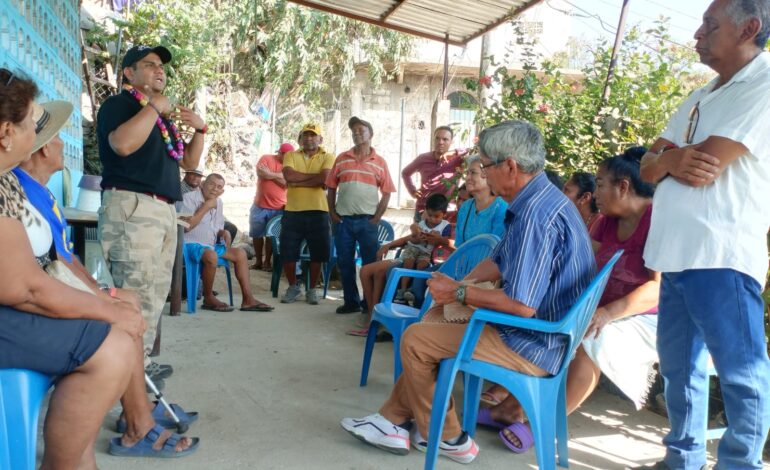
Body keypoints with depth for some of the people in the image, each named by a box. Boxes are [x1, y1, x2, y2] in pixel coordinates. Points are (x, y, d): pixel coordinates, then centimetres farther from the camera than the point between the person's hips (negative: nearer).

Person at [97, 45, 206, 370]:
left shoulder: (162, 116, 24)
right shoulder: (118, 104, 0)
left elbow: (189, 163, 26)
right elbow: (122, 144, -22)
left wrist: (199, 129, 11)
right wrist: (155, 107, -13)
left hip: (163, 210, 9)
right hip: (131, 207, -9)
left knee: (156, 294, 12)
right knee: (136, 295, -14)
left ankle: (141, 362, 21)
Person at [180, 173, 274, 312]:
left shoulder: (218, 202, 15)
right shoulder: (189, 198, -10)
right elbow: (186, 226, -22)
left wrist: (224, 233, -3)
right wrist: (205, 208, -18)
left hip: (211, 244, 9)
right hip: (191, 244, -9)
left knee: (240, 253, 3)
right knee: (211, 255, -37)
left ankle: (248, 300, 0)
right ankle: (208, 299, -17)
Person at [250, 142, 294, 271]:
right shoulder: (266, 159, -1)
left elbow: (287, 183, -11)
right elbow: (261, 173, -17)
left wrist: (270, 174, -13)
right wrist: (279, 175, -11)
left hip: (278, 208, 0)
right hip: (260, 206, 0)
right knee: (257, 234, 8)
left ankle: (267, 261, 14)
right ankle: (258, 260, 21)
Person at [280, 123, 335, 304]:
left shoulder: (328, 157, 4)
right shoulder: (291, 156, 9)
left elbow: (324, 180, -14)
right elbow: (289, 176, -11)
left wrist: (298, 181, -10)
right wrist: (314, 175, -10)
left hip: (318, 212, -1)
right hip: (292, 212, 1)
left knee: (317, 255, 5)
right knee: (287, 254, 4)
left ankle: (312, 289, 22)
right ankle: (293, 287, 25)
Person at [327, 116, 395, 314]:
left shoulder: (380, 162, 4)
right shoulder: (341, 159, 8)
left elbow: (386, 193, 3)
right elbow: (331, 188, 9)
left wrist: (377, 217, -5)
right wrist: (332, 213, 0)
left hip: (367, 220, -2)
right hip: (343, 219, 2)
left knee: (371, 263, 1)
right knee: (345, 263, 7)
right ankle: (351, 302, 18)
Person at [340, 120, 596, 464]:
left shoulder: (535, 214, -28)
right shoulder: (540, 199, 7)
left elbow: (522, 306, -31)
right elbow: (498, 262, 14)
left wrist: (459, 294, -17)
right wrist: (453, 287, 2)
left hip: (532, 346, -11)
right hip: (541, 332, 11)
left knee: (416, 339, -7)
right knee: (437, 317, 19)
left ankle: (447, 439, 11)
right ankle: (393, 421, 21)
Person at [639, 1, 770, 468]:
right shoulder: (701, 99, 20)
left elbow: (706, 167, -16)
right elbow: (648, 168, 16)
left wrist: (668, 156, 4)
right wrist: (671, 160, -7)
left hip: (721, 256, -9)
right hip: (677, 253, 9)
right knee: (679, 365, 16)